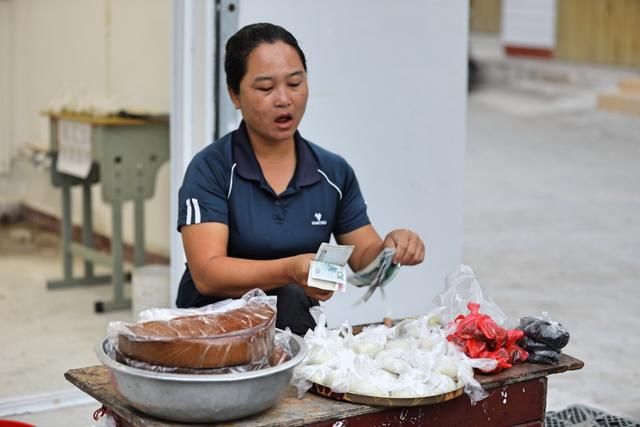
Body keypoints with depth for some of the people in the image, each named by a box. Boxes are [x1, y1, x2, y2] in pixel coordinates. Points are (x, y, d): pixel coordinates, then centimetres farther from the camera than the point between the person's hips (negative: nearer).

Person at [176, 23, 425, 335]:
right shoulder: (210, 169, -10)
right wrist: (290, 271, -36)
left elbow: (364, 259, 7)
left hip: (297, 325, 4)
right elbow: (207, 274, -19)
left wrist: (390, 248, -17)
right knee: (288, 300, -30)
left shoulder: (334, 172, 4)